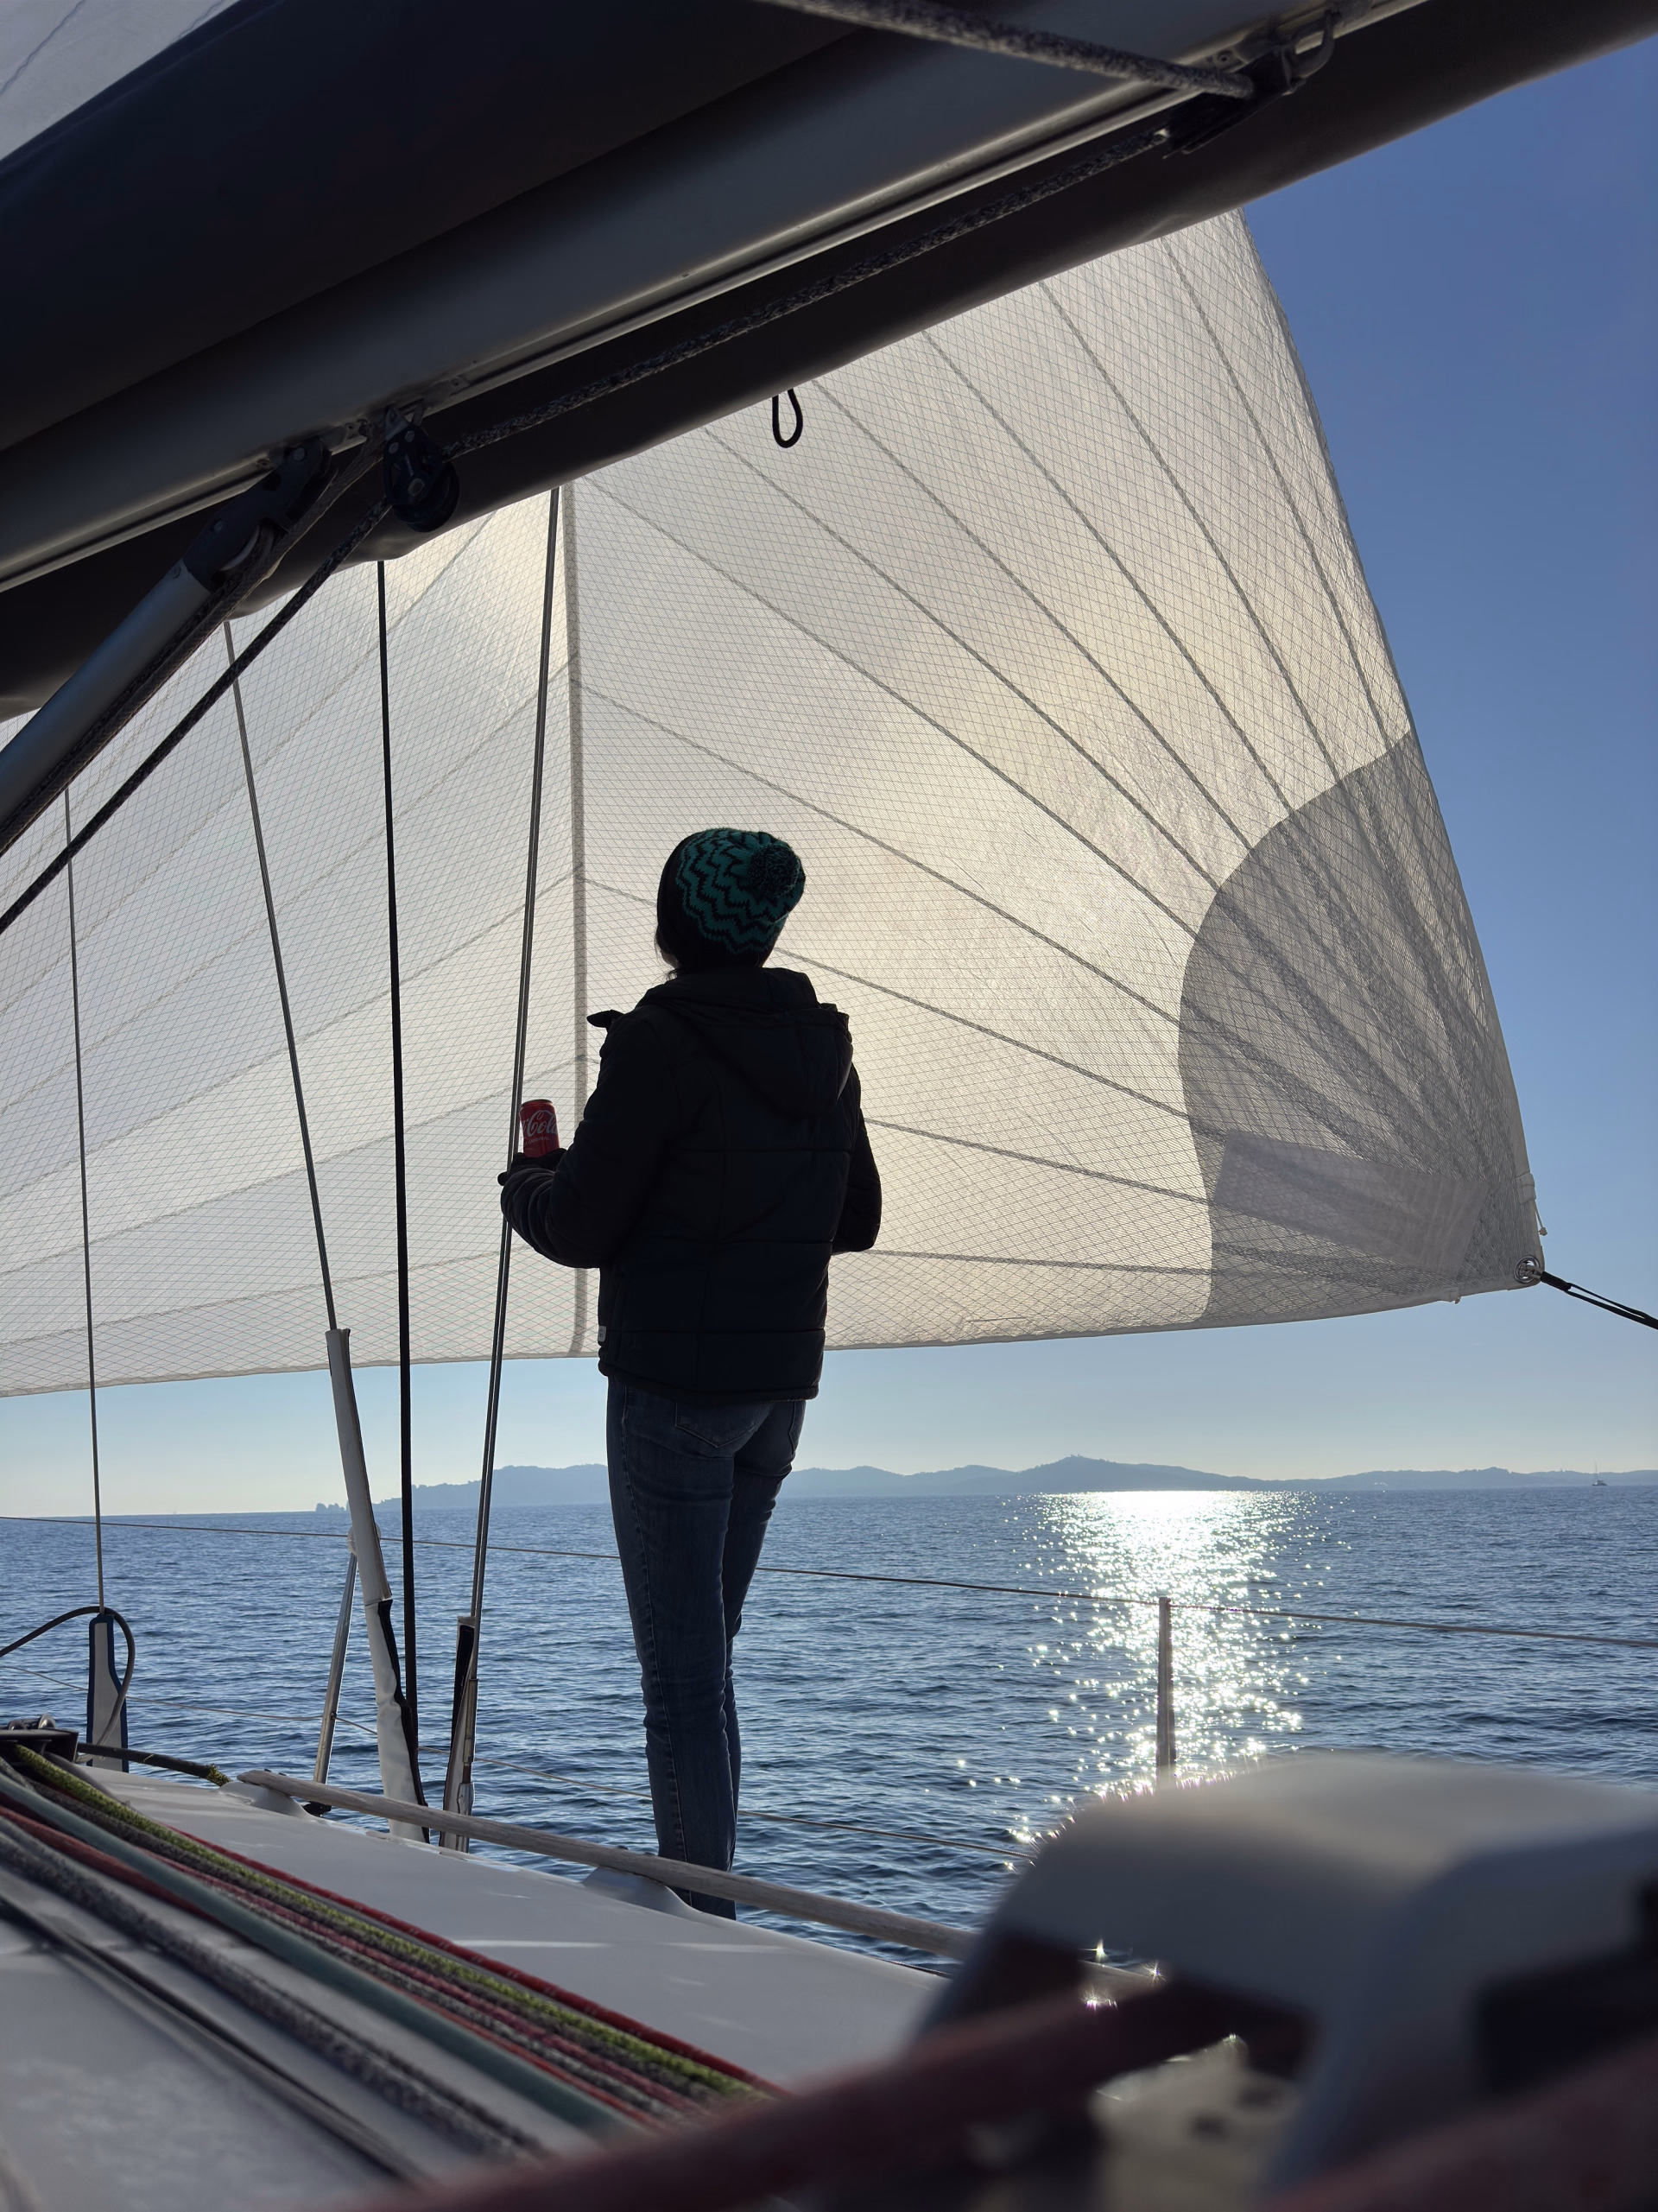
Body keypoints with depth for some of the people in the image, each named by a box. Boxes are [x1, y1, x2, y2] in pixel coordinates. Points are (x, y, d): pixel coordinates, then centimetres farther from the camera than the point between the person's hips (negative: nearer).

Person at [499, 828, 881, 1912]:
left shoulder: (659, 1042, -14)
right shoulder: (824, 1047, 7)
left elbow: (582, 1228, -12)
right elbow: (857, 1221, 13)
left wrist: (527, 1181, 8)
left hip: (673, 1385, -7)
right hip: (781, 1384, 8)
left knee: (681, 1672, 0)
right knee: (705, 1657, 19)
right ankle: (700, 1898, 29)